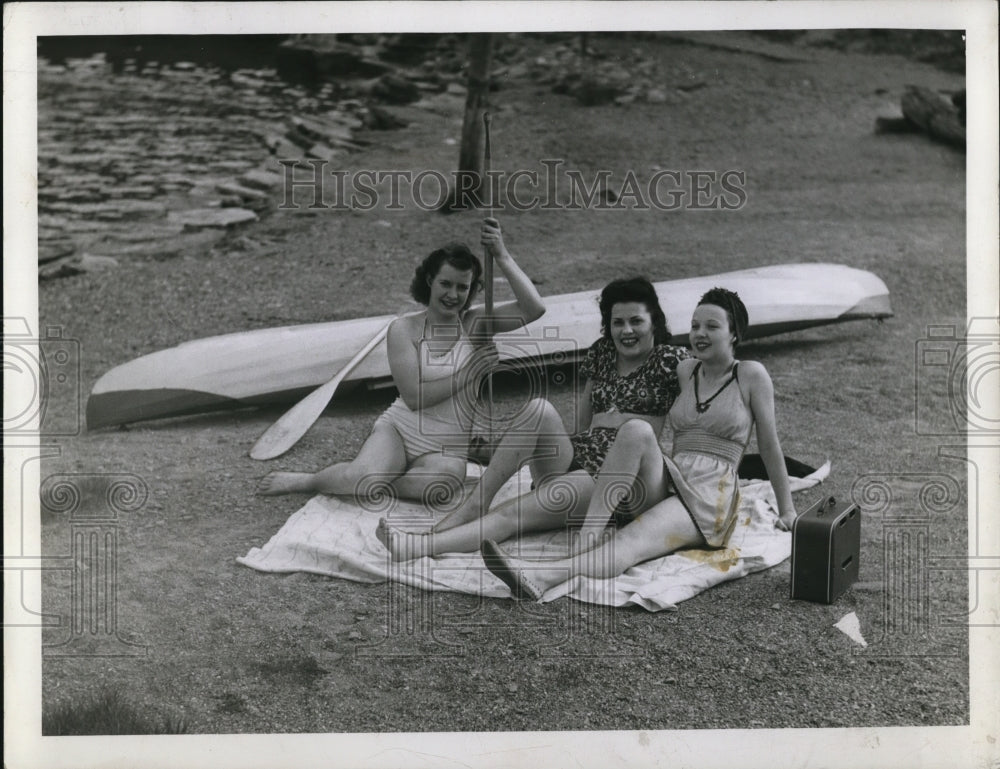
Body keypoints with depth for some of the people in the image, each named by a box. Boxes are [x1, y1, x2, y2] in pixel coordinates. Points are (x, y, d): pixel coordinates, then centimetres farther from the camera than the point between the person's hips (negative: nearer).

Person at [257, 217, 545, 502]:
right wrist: (469, 371, -15)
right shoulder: (405, 328, -4)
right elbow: (414, 396, -13)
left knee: (442, 482, -36)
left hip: (448, 449, 1)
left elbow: (534, 308, -13)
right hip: (399, 428, -1)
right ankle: (304, 481, 1)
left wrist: (502, 257, -19)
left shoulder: (476, 322, 1)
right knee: (365, 476, -32)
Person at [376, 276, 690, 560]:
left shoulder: (671, 360, 3)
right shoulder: (602, 353, 20)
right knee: (539, 408, -27)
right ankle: (474, 506, -28)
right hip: (581, 453, 6)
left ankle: (416, 546, -44)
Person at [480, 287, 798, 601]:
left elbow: (769, 446, 7)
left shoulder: (751, 375, 4)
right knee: (635, 430, -30)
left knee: (629, 542, -35)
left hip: (710, 495, -5)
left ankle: (543, 576, -63)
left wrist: (787, 511, 11)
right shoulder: (685, 370, 18)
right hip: (669, 480, 5)